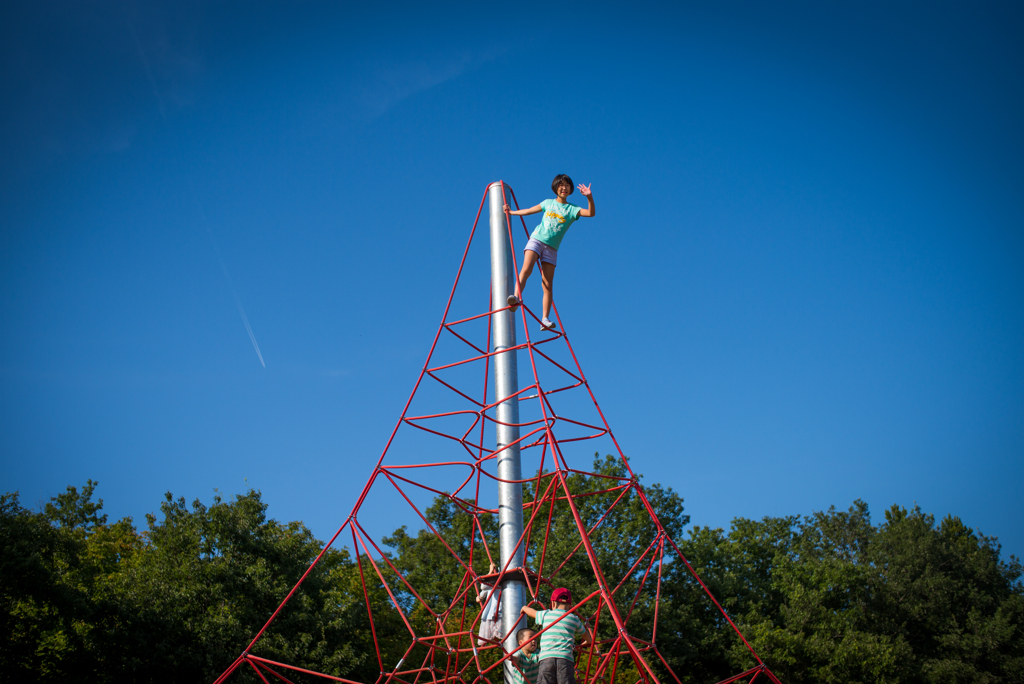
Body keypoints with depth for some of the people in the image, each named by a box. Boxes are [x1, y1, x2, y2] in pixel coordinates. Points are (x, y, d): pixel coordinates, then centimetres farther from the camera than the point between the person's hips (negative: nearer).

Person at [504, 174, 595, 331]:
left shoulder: (572, 209, 6)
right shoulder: (548, 203, 12)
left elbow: (590, 213, -10)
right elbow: (529, 211, 25)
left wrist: (589, 197, -25)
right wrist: (511, 212, 29)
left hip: (551, 248, 0)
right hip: (536, 239, 0)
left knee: (548, 284, -6)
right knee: (526, 268, -26)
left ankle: (545, 319, -11)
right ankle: (516, 297, -40)